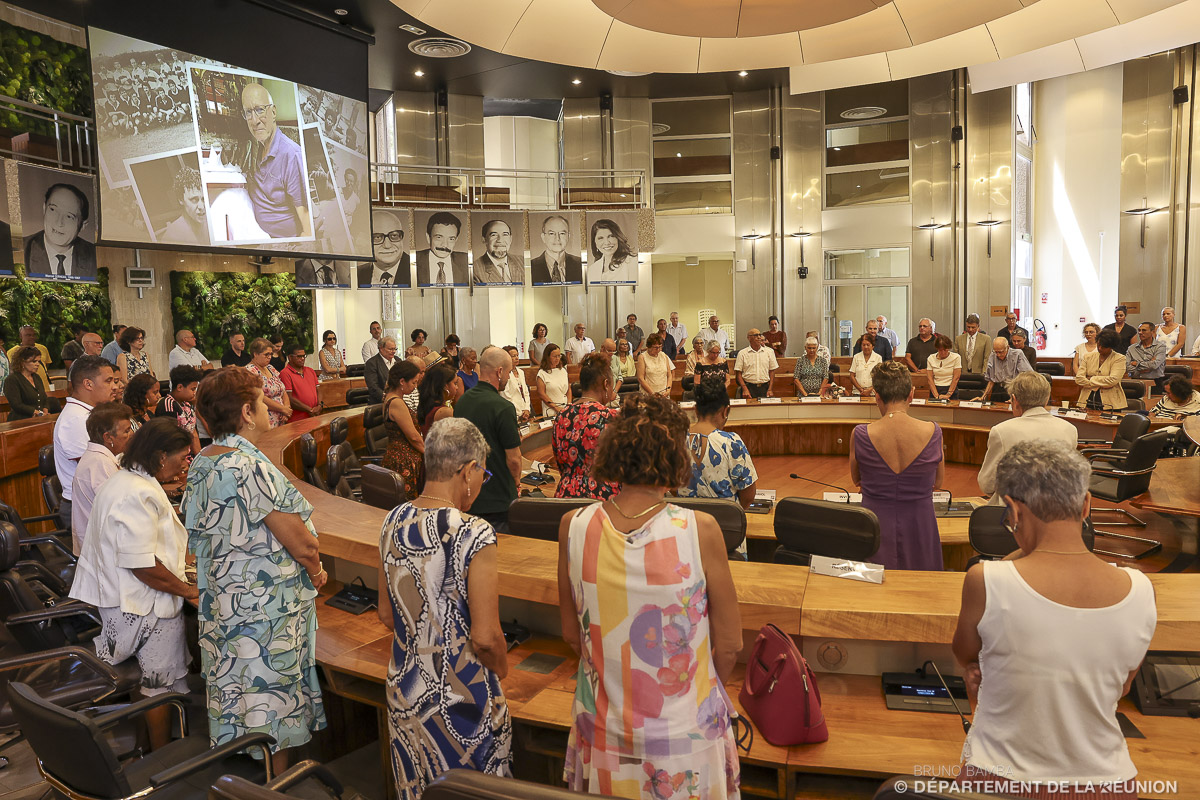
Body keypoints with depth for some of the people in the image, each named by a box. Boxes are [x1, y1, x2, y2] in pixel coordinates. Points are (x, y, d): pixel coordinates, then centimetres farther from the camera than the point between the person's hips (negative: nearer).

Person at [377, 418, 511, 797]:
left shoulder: (393, 522, -4)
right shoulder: (474, 534, -24)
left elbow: (387, 614, 7)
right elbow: (486, 637, -22)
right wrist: (501, 668, -2)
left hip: (403, 689, 6)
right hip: (460, 698, -6)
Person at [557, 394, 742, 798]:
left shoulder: (574, 527, -15)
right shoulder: (699, 530, -22)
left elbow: (572, 635, -1)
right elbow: (729, 644, -10)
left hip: (603, 730, 2)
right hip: (685, 731, -2)